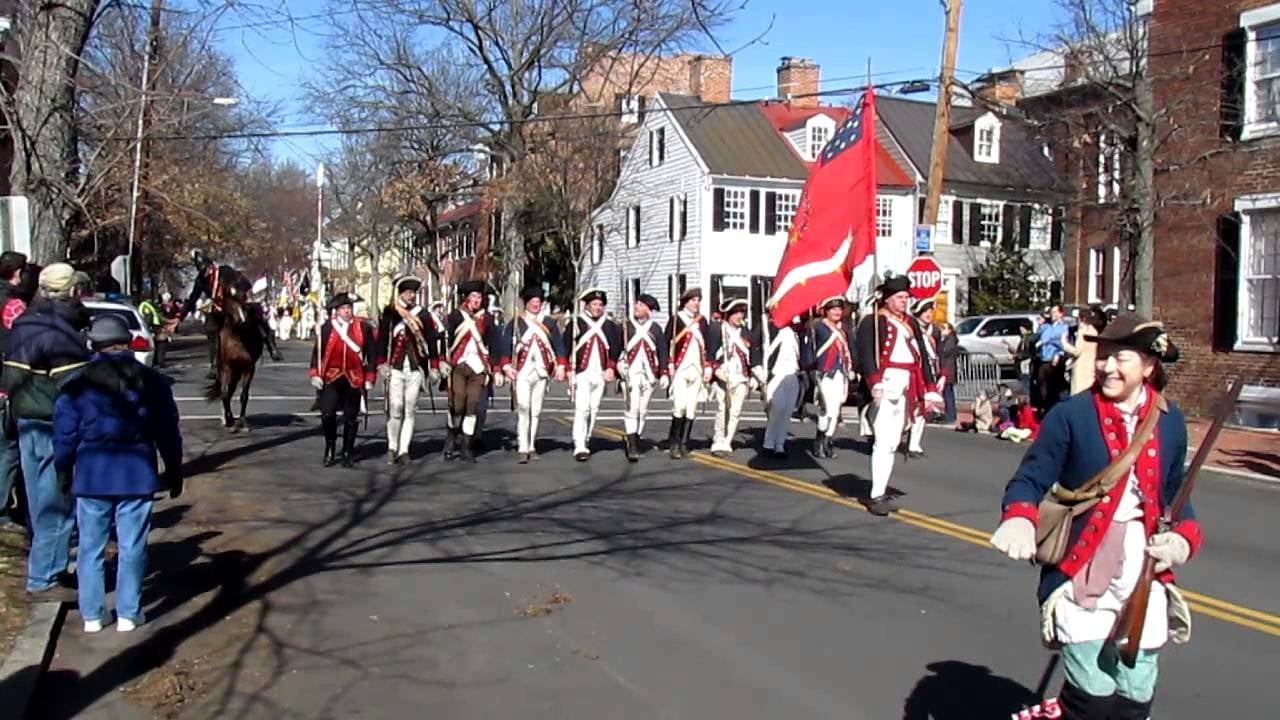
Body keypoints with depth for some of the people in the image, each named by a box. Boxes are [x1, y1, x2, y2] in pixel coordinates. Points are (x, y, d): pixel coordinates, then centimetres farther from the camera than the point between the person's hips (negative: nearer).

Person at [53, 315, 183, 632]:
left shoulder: (77, 382, -1)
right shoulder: (151, 380, 0)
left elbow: (64, 433, 1)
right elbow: (168, 431, 3)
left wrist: (63, 471, 14)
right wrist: (174, 470, 11)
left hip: (91, 474, 0)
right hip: (137, 473, 0)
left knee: (91, 547, 11)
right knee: (132, 547, 6)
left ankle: (92, 615, 17)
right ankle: (128, 614, 11)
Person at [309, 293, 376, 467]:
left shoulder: (363, 327, 1)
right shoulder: (327, 328, 1)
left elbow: (371, 353, 4)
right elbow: (317, 352, 5)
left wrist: (369, 378, 1)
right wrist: (315, 374, -4)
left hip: (354, 379, 0)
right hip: (331, 377, 0)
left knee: (351, 417, 7)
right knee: (327, 414, -9)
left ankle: (347, 453, 20)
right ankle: (330, 450, 10)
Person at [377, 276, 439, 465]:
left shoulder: (423, 314, 8)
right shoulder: (389, 314, 3)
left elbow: (432, 341, 9)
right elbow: (381, 339, 1)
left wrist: (433, 366, 5)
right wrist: (381, 364, -6)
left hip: (416, 369, 2)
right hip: (395, 369, -2)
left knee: (410, 411, 3)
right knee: (395, 409, -6)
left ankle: (404, 450, 8)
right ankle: (392, 447, 9)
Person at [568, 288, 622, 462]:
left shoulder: (610, 326, 11)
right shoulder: (576, 323, 0)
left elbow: (616, 349, 11)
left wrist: (611, 368, -2)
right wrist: (569, 371, -9)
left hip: (600, 375, 4)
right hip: (581, 374, -4)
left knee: (594, 410, 10)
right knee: (581, 409, -14)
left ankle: (585, 443, 22)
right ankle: (579, 447, -18)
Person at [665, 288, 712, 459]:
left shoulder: (702, 320, 14)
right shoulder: (676, 319, 1)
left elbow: (707, 345, 16)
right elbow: (667, 343, -2)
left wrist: (708, 368, 10)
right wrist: (669, 366, -9)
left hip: (697, 371, 5)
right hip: (680, 370, -4)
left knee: (691, 409, 3)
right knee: (679, 405, -14)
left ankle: (684, 444, 11)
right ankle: (674, 444, -6)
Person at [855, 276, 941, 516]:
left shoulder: (910, 323, 21)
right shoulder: (872, 322, -2)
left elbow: (922, 357, 20)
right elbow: (865, 354, -14)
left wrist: (929, 390, 14)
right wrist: (874, 382, -27)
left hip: (907, 388, 7)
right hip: (886, 385, -7)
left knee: (892, 443, 9)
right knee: (884, 442, -12)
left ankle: (880, 491, 16)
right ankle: (877, 496, -10)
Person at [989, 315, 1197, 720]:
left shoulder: (1170, 422, 6)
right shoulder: (1071, 415, -7)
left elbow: (1175, 496, 17)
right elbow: (1030, 479, -10)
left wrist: (1183, 537, -3)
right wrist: (1019, 519, -31)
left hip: (1144, 576, 4)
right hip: (1080, 572, -4)